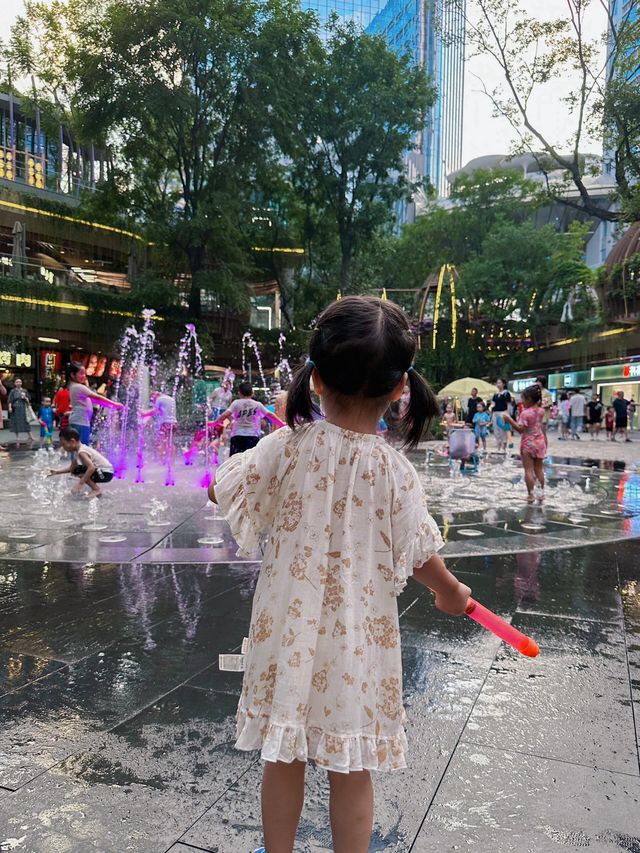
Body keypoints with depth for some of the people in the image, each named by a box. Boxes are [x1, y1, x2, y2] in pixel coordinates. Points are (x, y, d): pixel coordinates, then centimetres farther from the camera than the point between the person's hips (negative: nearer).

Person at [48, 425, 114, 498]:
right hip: (100, 470, 10)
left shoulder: (81, 452, -24)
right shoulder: (76, 451, 5)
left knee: (80, 472, -21)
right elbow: (72, 468, 12)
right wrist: (57, 471, 6)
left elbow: (91, 468, -37)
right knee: (75, 471, 10)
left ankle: (97, 490, -6)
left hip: (106, 473, -10)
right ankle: (95, 489, 15)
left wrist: (80, 483, -35)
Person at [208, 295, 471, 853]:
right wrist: (452, 594, 13)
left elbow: (220, 491, -2)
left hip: (288, 631, 2)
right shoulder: (395, 471, -15)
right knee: (352, 770, 17)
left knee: (284, 758, 20)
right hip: (357, 640, -1)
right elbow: (422, 560, -8)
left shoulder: (286, 447, -13)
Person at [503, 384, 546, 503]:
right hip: (540, 442, 6)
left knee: (528, 470, 0)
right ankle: (541, 492, 20)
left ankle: (531, 495, 1)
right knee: (539, 469, 16)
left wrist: (510, 419, -20)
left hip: (528, 444, -6)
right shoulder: (541, 411, 1)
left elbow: (520, 429, -23)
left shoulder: (525, 413, -19)